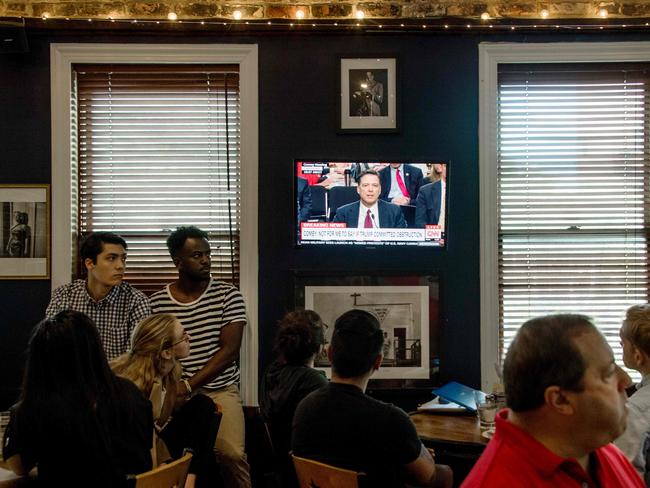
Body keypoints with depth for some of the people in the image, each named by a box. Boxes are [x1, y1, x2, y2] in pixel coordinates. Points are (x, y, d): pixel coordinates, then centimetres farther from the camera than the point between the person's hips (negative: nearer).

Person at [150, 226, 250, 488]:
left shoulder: (228, 295, 0)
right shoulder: (157, 302, 4)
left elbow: (229, 351, -6)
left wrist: (189, 385, -14)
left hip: (220, 390, -1)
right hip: (174, 393, 1)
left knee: (232, 454, -23)